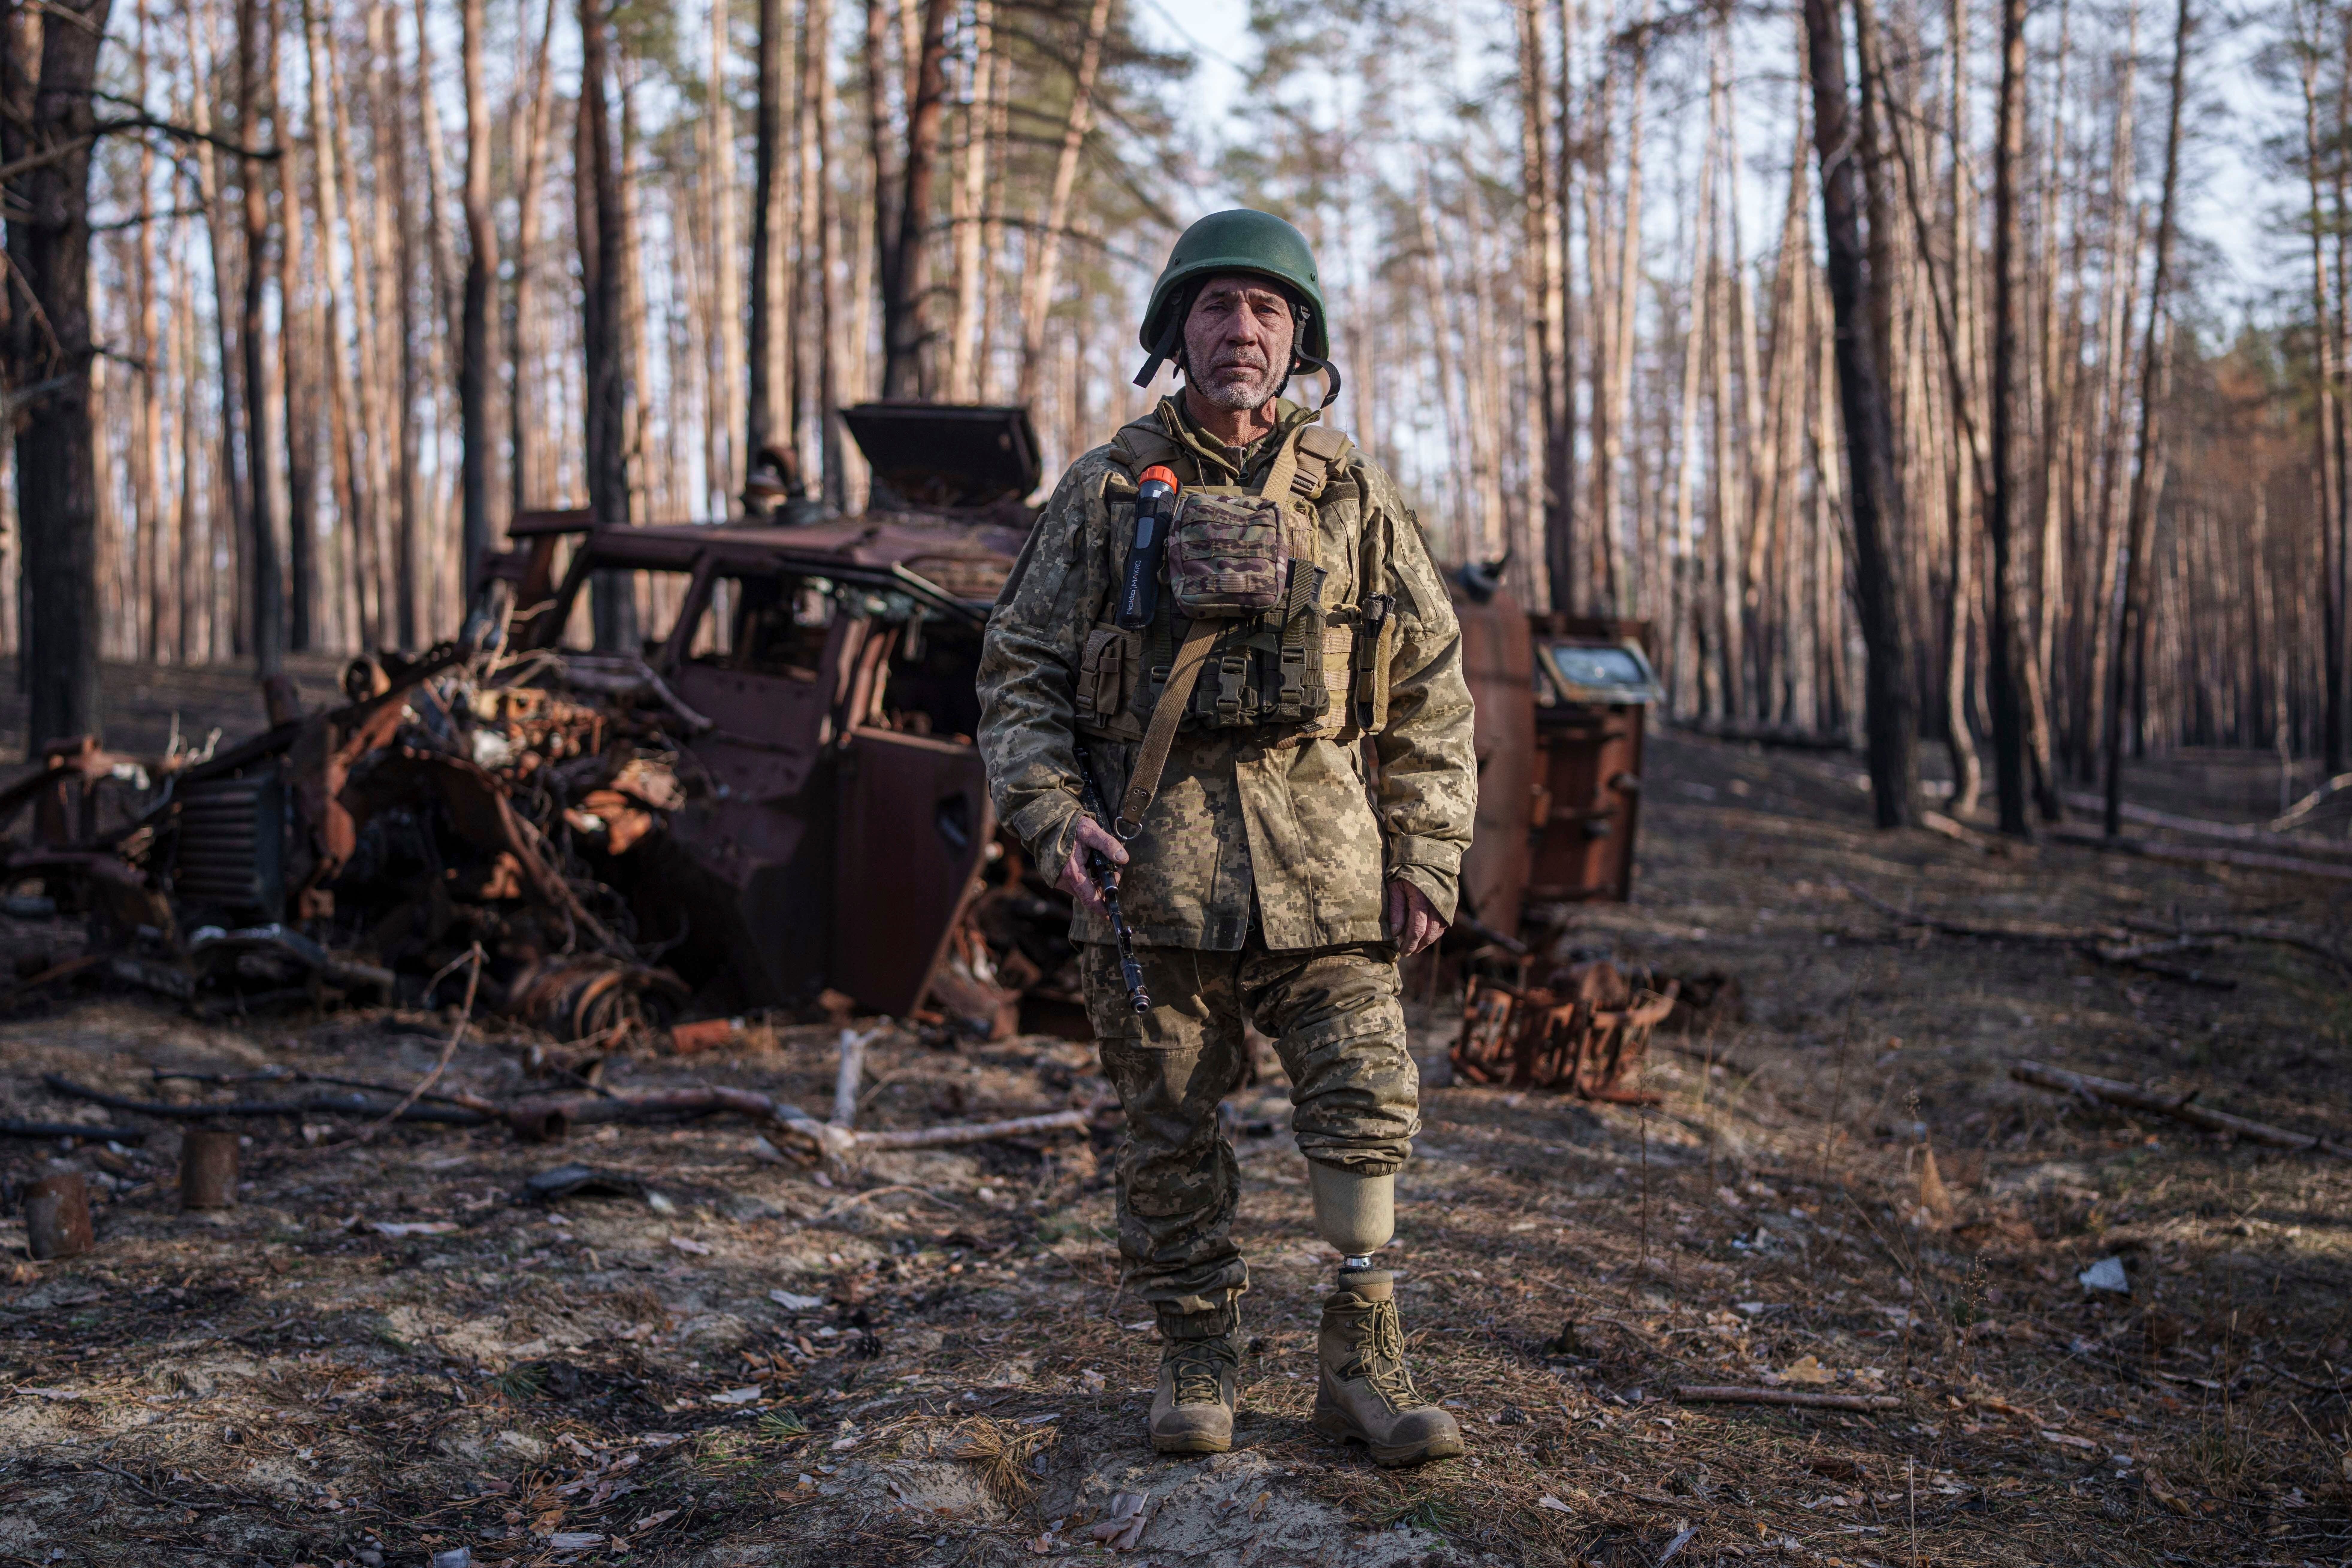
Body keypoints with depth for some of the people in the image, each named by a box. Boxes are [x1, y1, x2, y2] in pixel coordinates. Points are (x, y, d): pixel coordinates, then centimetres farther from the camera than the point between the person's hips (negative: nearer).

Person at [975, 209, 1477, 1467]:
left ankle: (1361, 1362, 9)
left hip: (1320, 847, 1)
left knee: (1366, 1098, -4)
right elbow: (1019, 669, 7)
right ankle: (1196, 1359, 20)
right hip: (1156, 850, -1)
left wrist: (1426, 855, 3)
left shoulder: (1352, 493, 9)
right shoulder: (1106, 490, 6)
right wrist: (1050, 811, -8)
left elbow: (1431, 687, 10)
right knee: (1170, 1119, 5)